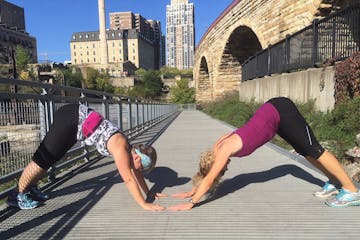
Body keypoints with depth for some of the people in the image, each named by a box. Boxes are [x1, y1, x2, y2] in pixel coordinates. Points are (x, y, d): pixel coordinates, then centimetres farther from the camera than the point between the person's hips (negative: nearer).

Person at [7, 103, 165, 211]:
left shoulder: (128, 149, -1)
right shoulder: (120, 148, -24)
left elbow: (135, 172, 11)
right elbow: (129, 179, -25)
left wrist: (148, 193, 15)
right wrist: (144, 204, -21)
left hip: (77, 121, 8)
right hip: (70, 120, -8)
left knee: (49, 159, 20)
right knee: (43, 159, 2)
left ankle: (31, 188, 35)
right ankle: (18, 194, 18)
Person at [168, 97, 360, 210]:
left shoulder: (225, 150, -21)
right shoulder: (218, 147, 0)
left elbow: (209, 180, -20)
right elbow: (206, 175, 12)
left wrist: (191, 203, -14)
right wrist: (191, 192, 14)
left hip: (280, 111, -8)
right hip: (274, 114, 8)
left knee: (313, 149, -2)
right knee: (304, 151, 16)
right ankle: (333, 183, 30)